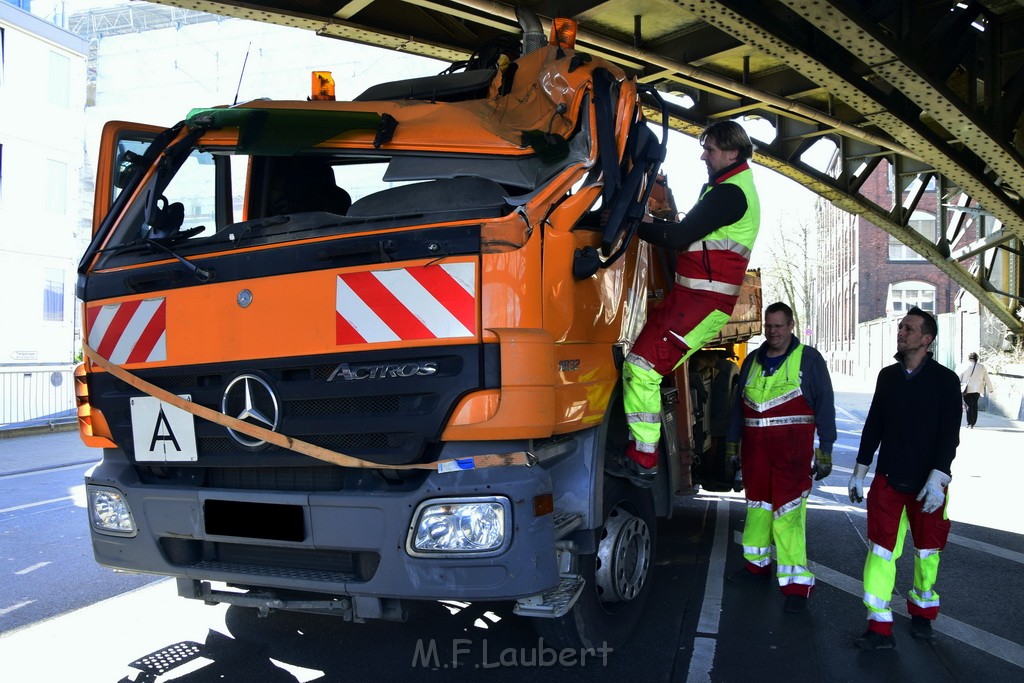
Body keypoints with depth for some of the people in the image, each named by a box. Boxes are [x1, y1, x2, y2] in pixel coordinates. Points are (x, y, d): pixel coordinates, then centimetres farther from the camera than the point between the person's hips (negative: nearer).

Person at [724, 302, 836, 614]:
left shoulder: (809, 359, -2)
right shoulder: (752, 361, 13)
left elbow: (825, 406, -4)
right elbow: (739, 404, 17)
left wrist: (825, 450, -9)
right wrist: (732, 444, 17)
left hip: (792, 450, -5)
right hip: (756, 448, 6)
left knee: (788, 513, -9)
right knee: (756, 506, 15)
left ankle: (796, 583, -3)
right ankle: (757, 563, 32)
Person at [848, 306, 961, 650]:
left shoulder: (945, 379, -5)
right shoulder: (888, 376, 6)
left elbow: (950, 434, -9)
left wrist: (937, 478, -18)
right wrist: (860, 470, 9)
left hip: (927, 482, -2)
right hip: (888, 479, 3)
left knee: (927, 550, 11)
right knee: (880, 548, -3)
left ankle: (922, 611, 34)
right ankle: (880, 627, 1)